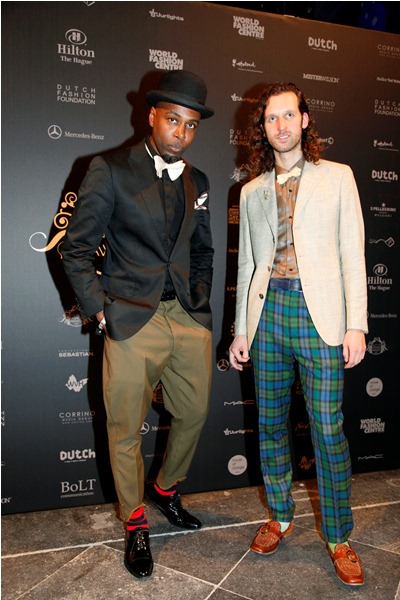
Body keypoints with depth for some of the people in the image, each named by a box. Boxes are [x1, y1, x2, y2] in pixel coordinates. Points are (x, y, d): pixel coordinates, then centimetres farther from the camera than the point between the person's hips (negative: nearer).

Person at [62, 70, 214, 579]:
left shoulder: (197, 183, 12)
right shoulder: (109, 170, -3)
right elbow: (75, 248, -3)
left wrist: (200, 300, 12)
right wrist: (99, 308, -8)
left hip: (190, 321, 5)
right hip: (132, 323, -5)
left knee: (194, 414, 16)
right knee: (125, 432, 6)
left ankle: (165, 489, 44)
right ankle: (134, 524, 31)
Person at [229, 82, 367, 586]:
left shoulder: (337, 177, 8)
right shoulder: (252, 191, 15)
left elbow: (352, 254, 3)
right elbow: (246, 263, 15)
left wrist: (356, 323, -5)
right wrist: (241, 329, 11)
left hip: (319, 315, -3)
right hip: (267, 313, 3)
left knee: (328, 430, 1)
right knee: (270, 425, 11)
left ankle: (338, 537, 20)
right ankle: (280, 517, 31)